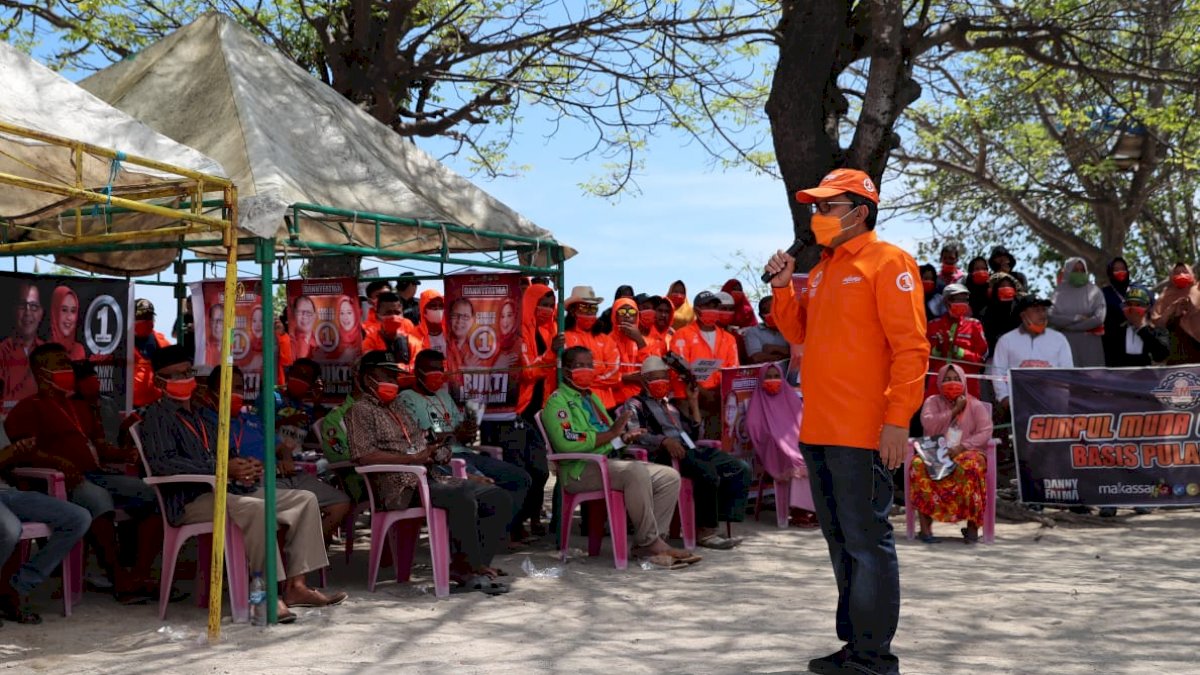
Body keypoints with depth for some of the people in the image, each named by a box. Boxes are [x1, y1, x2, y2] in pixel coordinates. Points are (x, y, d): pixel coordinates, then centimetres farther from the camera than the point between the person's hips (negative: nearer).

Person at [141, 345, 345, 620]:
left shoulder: (199, 415, 27)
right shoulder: (157, 415, 0)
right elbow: (162, 462, -15)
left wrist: (244, 467, 2)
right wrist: (223, 469, -21)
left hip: (223, 490, 9)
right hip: (189, 500, -9)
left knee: (304, 499, -2)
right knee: (255, 508, -36)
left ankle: (295, 585, -9)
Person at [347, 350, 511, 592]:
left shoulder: (398, 406, 27)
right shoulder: (361, 410, 0)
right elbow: (364, 456, -15)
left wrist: (436, 453, 7)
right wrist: (414, 458, -17)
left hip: (431, 477, 9)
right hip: (401, 487, -9)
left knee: (498, 497, -7)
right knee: (462, 500, -33)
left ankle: (470, 567, -12)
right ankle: (472, 566, -18)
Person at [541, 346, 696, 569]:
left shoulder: (592, 397, 27)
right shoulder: (558, 400, -3)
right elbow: (566, 442, -19)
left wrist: (626, 436, 6)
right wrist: (610, 434, -17)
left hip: (608, 463, 9)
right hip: (580, 470, -9)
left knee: (669, 476, -5)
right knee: (636, 472, -34)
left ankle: (649, 544, -11)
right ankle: (650, 541, -23)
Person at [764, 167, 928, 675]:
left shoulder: (887, 262, -7)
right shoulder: (823, 269, 18)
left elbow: (910, 347, -14)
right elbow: (799, 332, 25)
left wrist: (897, 420, -20)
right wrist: (782, 288, 8)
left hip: (862, 431, -9)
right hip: (819, 429, 9)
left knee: (866, 540, -5)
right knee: (840, 539, 14)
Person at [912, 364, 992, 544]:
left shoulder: (975, 405, 11)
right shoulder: (932, 402, 13)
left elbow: (985, 432, -2)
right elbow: (929, 426, -6)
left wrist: (962, 447, -17)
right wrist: (955, 410, -7)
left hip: (967, 453, -1)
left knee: (970, 466, -38)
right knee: (918, 465, -33)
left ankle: (972, 526, -28)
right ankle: (925, 527, -32)